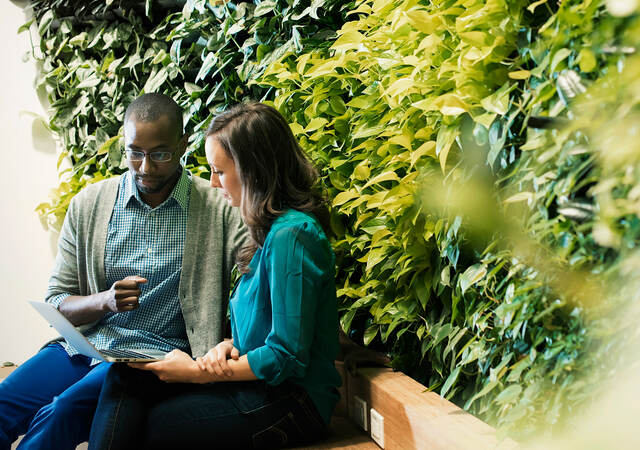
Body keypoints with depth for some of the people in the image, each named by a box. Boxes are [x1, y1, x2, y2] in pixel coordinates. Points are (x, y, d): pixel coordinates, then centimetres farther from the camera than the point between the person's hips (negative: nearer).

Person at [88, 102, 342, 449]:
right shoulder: (272, 228, 13)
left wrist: (200, 373, -13)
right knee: (126, 376, -8)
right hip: (257, 383, 9)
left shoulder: (291, 236, -19)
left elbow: (287, 358, -20)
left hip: (290, 403, -9)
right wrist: (228, 346, -1)